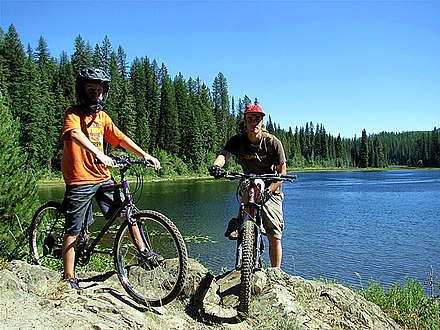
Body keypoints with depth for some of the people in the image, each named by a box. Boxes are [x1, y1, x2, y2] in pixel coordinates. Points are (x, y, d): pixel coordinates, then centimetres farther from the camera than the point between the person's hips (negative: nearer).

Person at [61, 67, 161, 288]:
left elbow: (120, 138, 11)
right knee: (74, 231, 2)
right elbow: (75, 134, -27)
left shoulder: (102, 117, 13)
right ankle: (69, 277, 14)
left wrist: (145, 155, 0)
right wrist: (98, 154, -44)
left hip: (103, 178, 6)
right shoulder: (73, 113, -7)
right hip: (79, 180, -5)